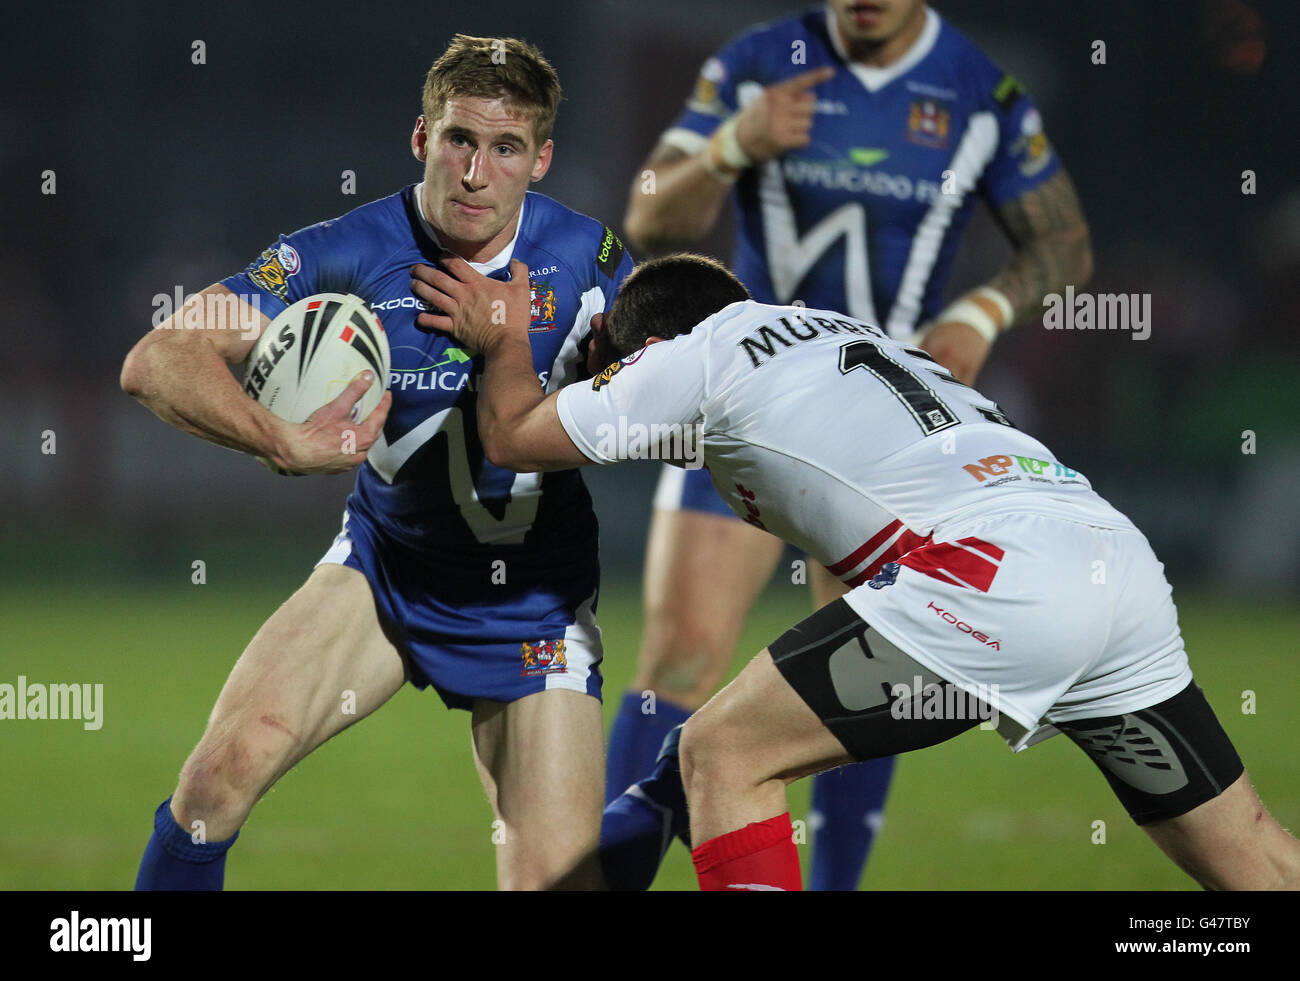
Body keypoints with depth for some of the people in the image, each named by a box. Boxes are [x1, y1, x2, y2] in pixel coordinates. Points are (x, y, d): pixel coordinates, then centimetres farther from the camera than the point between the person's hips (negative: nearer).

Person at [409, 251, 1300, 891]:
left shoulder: (701, 351, 11)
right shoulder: (819, 328, 32)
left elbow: (514, 436, 21)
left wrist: (505, 341, 39)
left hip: (995, 569, -8)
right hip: (1118, 552, 8)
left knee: (722, 752, 1)